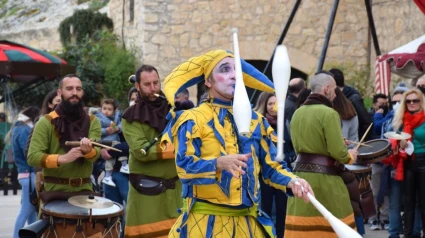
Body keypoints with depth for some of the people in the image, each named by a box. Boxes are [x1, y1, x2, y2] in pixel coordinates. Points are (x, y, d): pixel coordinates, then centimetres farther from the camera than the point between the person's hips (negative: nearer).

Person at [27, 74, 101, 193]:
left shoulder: (92, 121, 8)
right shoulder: (46, 122, -2)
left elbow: (95, 154, -6)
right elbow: (32, 156, -10)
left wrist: (88, 150, -30)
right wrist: (62, 158, -24)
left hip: (84, 189, 3)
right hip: (55, 189, -3)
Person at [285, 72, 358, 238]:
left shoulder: (297, 113, 10)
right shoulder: (329, 113, -13)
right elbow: (338, 152, -17)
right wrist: (350, 156, 5)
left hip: (300, 174, 7)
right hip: (324, 178, -7)